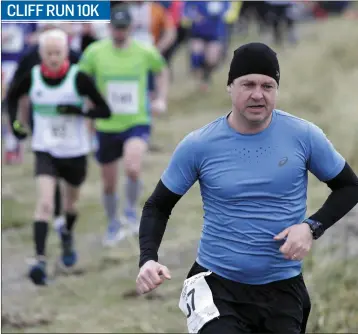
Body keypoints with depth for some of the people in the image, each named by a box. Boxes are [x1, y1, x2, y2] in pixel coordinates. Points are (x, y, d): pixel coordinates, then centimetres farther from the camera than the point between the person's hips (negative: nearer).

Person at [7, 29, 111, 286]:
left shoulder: (79, 78, -15)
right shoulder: (32, 78, -8)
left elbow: (104, 111, -13)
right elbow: (12, 97, 13)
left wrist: (79, 111, -29)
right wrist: (16, 122, -2)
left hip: (75, 152, 0)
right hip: (45, 151, 0)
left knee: (71, 203, 22)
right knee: (45, 204, -19)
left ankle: (68, 234, 55)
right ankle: (40, 260, -25)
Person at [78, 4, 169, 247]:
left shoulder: (145, 52, -5)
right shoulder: (95, 52, -7)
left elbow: (162, 71, 16)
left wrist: (161, 99, 6)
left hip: (137, 123, -1)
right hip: (106, 126, 2)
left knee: (133, 168, -28)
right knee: (109, 185, 11)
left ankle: (131, 212, 0)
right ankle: (113, 225, 38)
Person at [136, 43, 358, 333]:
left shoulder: (304, 136, -6)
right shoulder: (198, 146, -7)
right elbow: (158, 207, 4)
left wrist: (312, 227, -10)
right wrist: (148, 260, -13)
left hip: (282, 288, 2)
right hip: (216, 285, -2)